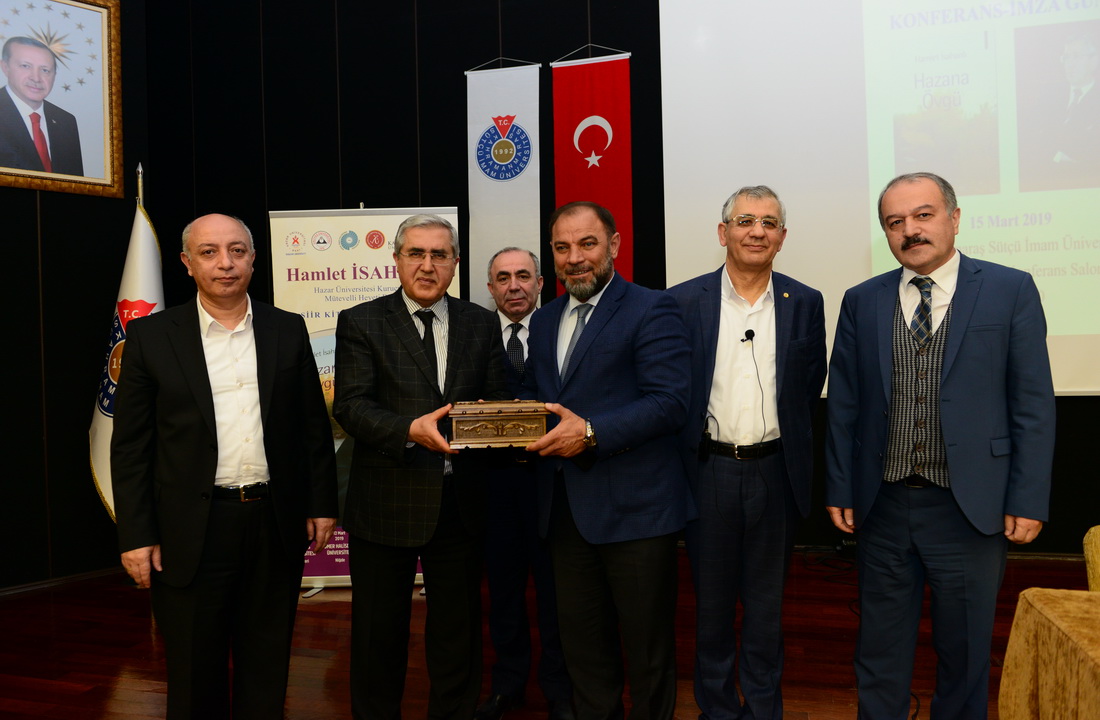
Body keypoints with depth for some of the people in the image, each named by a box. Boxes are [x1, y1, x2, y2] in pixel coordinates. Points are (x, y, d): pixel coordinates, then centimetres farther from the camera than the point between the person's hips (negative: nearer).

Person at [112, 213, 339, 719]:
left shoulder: (288, 330, 4)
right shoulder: (151, 336, -1)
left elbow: (314, 426, 8)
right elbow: (130, 445, -1)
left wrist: (322, 505, 5)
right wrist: (136, 535, -5)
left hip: (276, 525, 2)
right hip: (191, 531, -1)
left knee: (266, 669, 15)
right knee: (195, 677, 11)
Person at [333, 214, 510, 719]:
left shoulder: (482, 325, 7)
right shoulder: (361, 323, -1)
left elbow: (498, 401, 7)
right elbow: (350, 406, -12)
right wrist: (411, 429, -28)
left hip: (460, 503, 3)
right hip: (386, 502, -2)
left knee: (458, 634, 16)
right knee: (379, 637, 13)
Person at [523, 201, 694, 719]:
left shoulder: (651, 310, -8)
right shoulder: (544, 321, 15)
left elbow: (670, 401, -17)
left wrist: (592, 432, -26)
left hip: (634, 506, -6)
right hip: (565, 506, 7)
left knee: (647, 644, 8)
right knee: (581, 638, 18)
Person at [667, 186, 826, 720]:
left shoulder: (804, 304, 2)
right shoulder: (684, 301, -3)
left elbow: (811, 385, 8)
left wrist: (785, 439, 3)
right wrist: (688, 451, -2)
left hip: (775, 470, 1)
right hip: (709, 470, -1)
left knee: (766, 600, 13)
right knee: (711, 599, 12)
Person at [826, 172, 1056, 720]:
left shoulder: (1010, 291, -2)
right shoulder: (861, 302, 4)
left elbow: (1032, 404, -4)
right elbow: (843, 404, 5)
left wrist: (1028, 501, -7)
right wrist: (840, 489, 2)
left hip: (970, 506, -2)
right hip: (882, 506, 2)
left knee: (965, 652, 13)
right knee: (880, 651, 14)